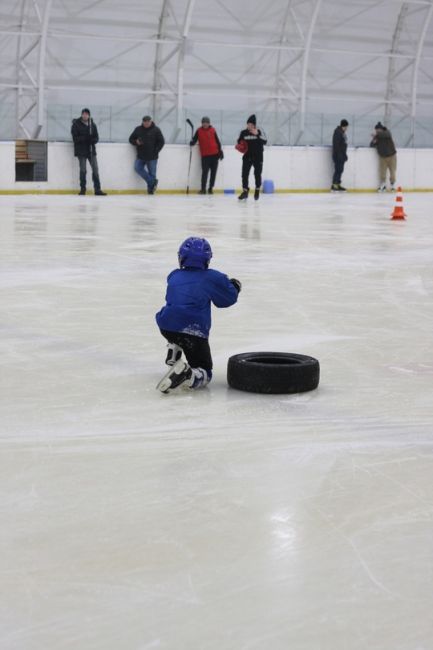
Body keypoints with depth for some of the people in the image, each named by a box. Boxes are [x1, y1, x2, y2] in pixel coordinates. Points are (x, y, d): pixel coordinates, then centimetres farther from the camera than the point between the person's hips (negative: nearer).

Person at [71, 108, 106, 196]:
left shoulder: (92, 125, 8)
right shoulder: (76, 125, -3)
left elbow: (96, 138, 7)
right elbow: (75, 138, -10)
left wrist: (92, 140, -17)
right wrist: (84, 138, -24)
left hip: (91, 150, 4)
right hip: (81, 150, -4)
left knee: (95, 169, 0)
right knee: (83, 170, -2)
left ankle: (97, 189, 3)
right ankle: (82, 189, 9)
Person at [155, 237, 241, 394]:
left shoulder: (173, 277, 15)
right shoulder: (211, 278, 2)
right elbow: (228, 298, 9)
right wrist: (235, 286, 32)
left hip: (166, 327, 5)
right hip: (193, 332, -5)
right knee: (204, 372, 1)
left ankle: (174, 351, 26)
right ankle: (187, 375, -32)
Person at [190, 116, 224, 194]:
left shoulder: (212, 130, 7)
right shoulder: (199, 131, 2)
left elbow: (217, 141, 12)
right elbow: (195, 139, 4)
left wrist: (220, 151, 11)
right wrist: (192, 143, -19)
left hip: (214, 154, 2)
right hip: (205, 155, -2)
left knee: (213, 172, 4)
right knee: (205, 172, -8)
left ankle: (211, 188, 13)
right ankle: (203, 189, -2)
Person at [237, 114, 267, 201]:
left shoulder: (260, 132, -5)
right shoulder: (243, 133, 3)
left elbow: (264, 141, -18)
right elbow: (239, 142, 15)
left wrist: (257, 134, -28)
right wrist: (240, 146, -7)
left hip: (258, 157, -2)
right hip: (247, 157, 2)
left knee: (257, 174, 6)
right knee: (245, 174, -6)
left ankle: (257, 190, 27)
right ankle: (245, 191, 2)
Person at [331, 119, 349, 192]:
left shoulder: (342, 132, 16)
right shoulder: (338, 132, -14)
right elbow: (336, 144, -21)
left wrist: (344, 155, 22)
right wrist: (339, 154, -24)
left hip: (341, 155, 10)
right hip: (338, 155, -10)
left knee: (340, 170, 11)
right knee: (338, 170, -11)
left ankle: (338, 184, 16)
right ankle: (334, 185, -11)